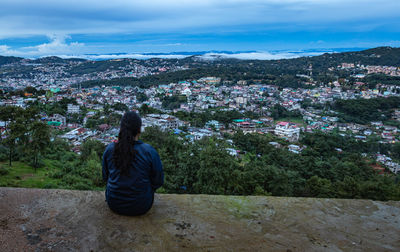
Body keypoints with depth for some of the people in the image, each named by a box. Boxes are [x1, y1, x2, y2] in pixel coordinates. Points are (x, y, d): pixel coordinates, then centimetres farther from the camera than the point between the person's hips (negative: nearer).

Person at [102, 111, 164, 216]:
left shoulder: (109, 149, -12)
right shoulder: (150, 151, -20)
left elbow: (105, 176, 3)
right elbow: (158, 181, -10)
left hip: (114, 204, 3)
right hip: (141, 206, -2)